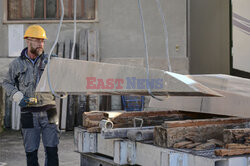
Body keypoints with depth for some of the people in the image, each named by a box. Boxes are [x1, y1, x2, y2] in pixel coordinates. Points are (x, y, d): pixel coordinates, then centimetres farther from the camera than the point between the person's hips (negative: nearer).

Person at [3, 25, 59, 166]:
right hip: (29, 114, 0)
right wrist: (18, 96, -3)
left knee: (52, 150, -1)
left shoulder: (49, 61, 4)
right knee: (31, 151, 6)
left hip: (49, 112, 0)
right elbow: (7, 83, 13)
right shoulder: (17, 64, 5)